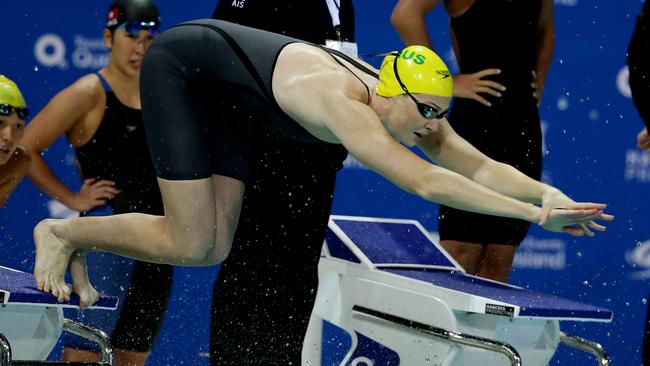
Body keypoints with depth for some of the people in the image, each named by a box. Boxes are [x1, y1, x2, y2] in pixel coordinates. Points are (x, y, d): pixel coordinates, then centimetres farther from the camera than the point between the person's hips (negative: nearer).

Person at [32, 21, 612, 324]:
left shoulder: (405, 108, -15)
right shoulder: (345, 107, -38)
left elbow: (481, 167, -16)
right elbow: (423, 182, -48)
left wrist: (544, 190, -34)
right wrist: (533, 215, -50)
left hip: (220, 95, 8)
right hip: (180, 62, -8)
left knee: (212, 250, 2)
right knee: (192, 246, -11)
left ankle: (80, 238, 20)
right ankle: (61, 233, 10)